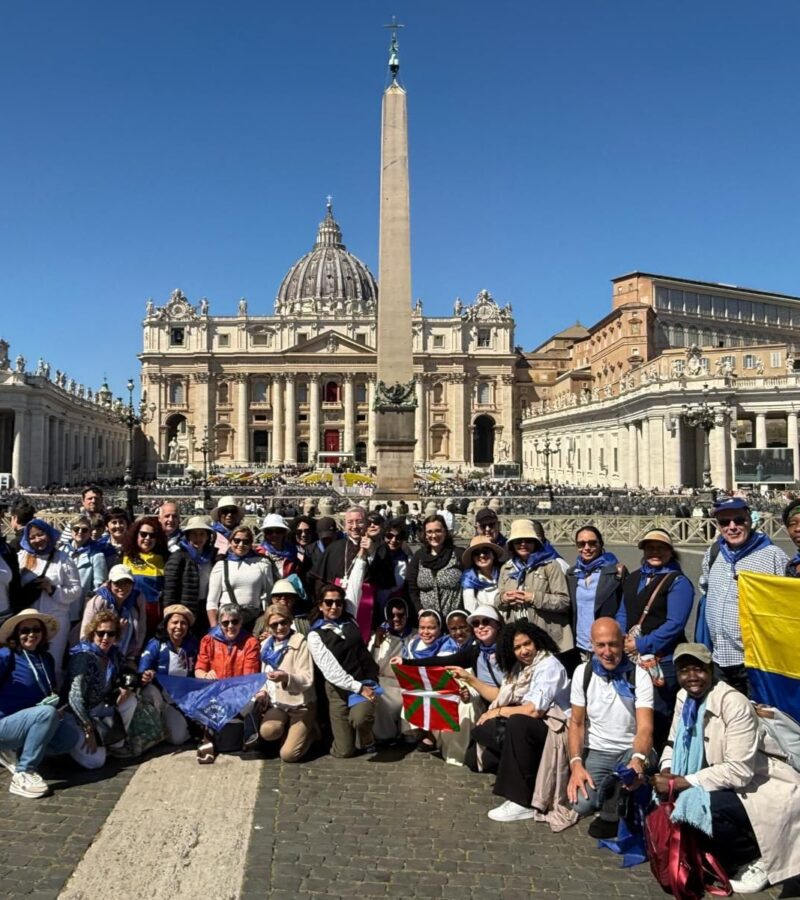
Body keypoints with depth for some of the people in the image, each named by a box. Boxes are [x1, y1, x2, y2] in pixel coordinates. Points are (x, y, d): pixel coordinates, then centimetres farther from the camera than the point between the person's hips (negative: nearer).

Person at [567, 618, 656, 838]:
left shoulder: (639, 676, -12)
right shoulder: (583, 673, -4)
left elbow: (645, 728, -22)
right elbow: (576, 723, 1)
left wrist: (638, 760, -43)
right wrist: (576, 764, -15)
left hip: (631, 750, -1)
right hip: (597, 752, 1)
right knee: (581, 804, -25)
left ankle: (610, 816, -5)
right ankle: (613, 793, 13)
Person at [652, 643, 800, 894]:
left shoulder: (734, 704, -24)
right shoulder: (684, 697, -2)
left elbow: (739, 771, -28)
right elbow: (673, 742, 7)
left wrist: (678, 783, -27)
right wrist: (666, 772, -16)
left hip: (756, 788, -8)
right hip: (720, 785, 8)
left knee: (701, 807, -32)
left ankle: (754, 859, -1)